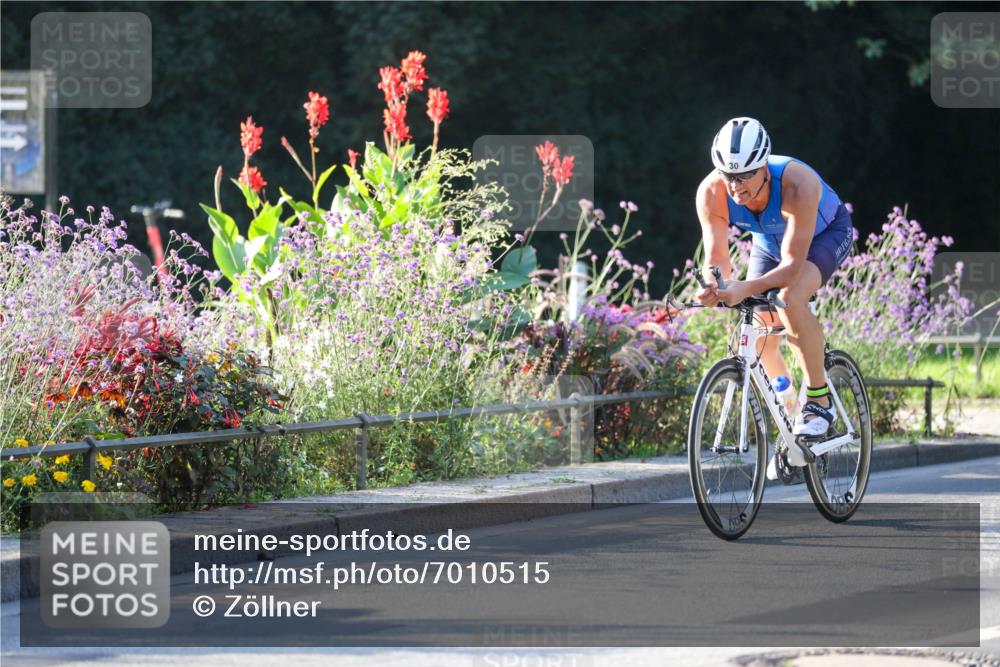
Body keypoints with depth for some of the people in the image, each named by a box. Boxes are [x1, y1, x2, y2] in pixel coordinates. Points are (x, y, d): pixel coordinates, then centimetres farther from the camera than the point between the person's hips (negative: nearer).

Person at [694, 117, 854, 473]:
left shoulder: (797, 183, -43)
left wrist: (746, 289, -59)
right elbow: (716, 255, -28)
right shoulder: (712, 192, -31)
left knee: (791, 297, -33)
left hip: (825, 233, -5)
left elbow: (792, 264, -44)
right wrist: (713, 284, -51)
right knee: (759, 338, -3)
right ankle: (791, 425, 20)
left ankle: (819, 401, -19)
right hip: (769, 241, 5)